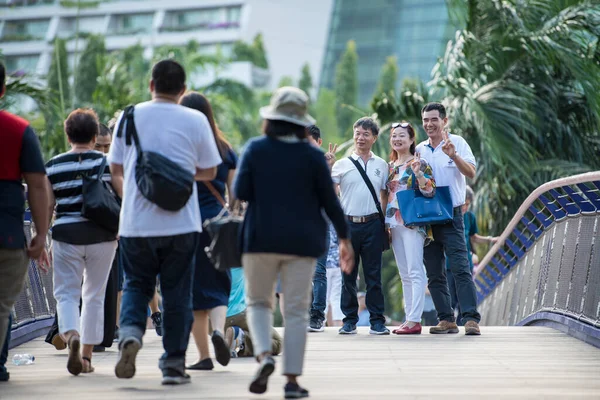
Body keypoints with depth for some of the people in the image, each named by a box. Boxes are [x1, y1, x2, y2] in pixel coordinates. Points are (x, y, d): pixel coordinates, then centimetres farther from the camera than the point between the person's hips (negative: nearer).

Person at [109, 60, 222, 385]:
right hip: (181, 223, -1)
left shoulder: (130, 116, 2)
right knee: (176, 291, 7)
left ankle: (130, 332, -13)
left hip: (135, 223, 1)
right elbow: (209, 172, 5)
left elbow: (116, 169, 9)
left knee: (136, 284, 14)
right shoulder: (195, 121, -3)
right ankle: (174, 363, 9)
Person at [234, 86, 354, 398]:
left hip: (261, 238, 0)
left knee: (258, 302, 14)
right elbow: (329, 200, 0)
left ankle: (264, 355, -12)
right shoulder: (312, 155, -2)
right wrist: (344, 238, 8)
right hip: (302, 241, 0)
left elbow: (241, 192, -6)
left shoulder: (255, 149, -2)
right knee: (296, 311, 4)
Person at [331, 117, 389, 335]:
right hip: (349, 224, -1)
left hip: (372, 224, 1)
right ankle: (349, 321, 8)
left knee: (373, 275, 1)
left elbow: (385, 195, 16)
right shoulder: (342, 165, 6)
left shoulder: (381, 165, 12)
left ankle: (377, 321, 3)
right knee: (348, 274, 2)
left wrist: (385, 221, 6)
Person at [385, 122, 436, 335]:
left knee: (415, 271, -10)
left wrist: (418, 173, -26)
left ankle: (415, 320, -14)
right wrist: (385, 223, 13)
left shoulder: (419, 163, -4)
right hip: (394, 223, 7)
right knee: (405, 274, 8)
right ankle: (409, 318, 11)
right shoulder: (391, 166, 15)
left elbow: (430, 191, -12)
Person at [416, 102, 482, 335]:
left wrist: (454, 156, -25)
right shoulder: (419, 150, 12)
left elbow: (471, 173, -11)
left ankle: (471, 319, -17)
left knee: (460, 268, -13)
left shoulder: (457, 143, 0)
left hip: (451, 215, -5)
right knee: (434, 273, 5)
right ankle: (446, 320, 10)